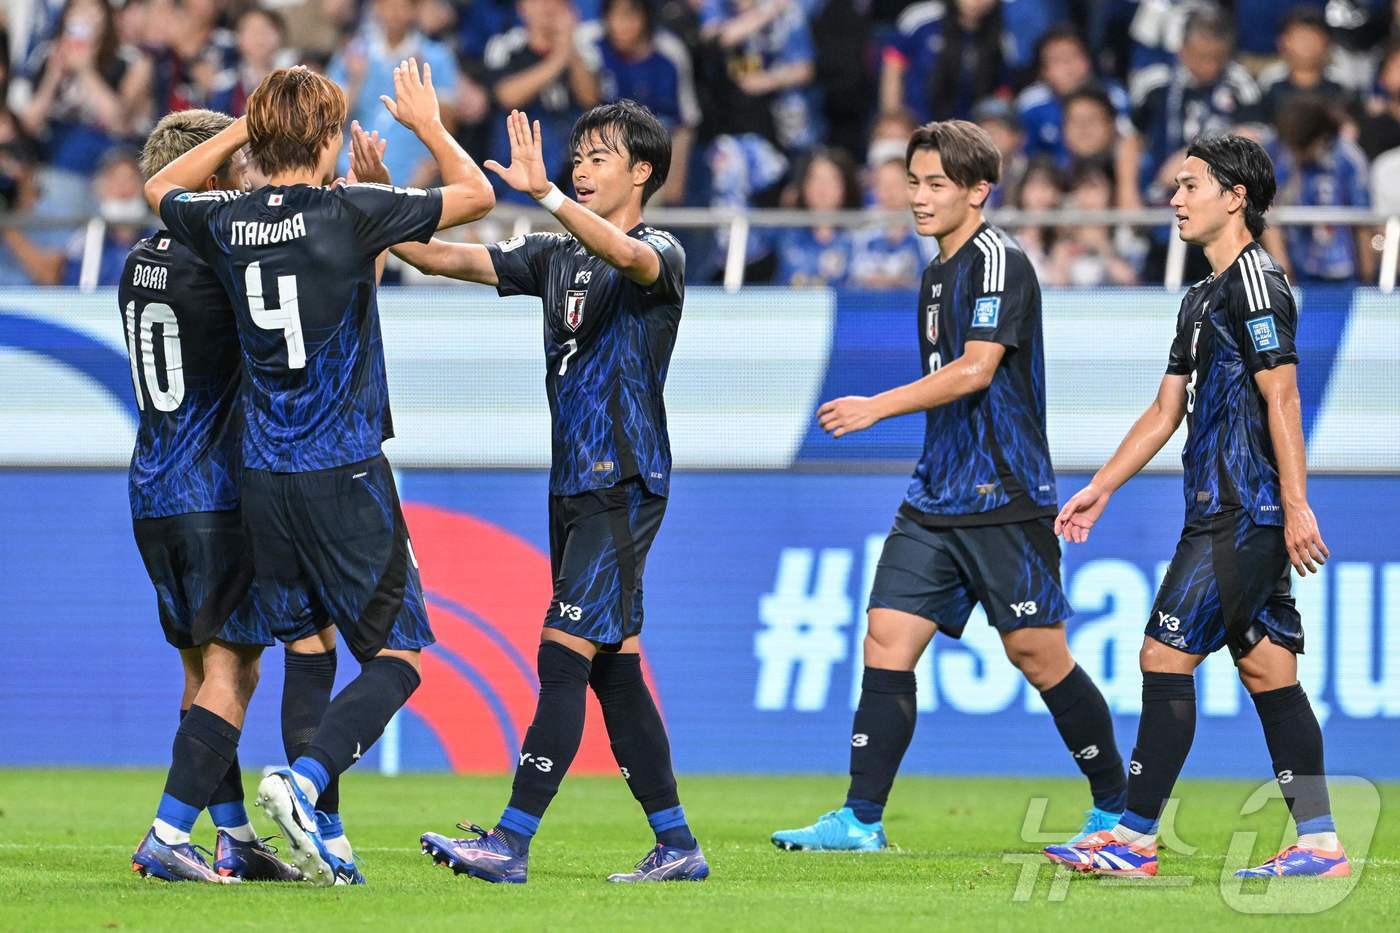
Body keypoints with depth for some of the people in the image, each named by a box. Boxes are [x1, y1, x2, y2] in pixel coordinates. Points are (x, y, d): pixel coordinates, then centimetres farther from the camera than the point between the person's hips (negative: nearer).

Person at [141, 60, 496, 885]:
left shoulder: (226, 223, 2)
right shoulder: (350, 213, -11)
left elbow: (161, 189, 27)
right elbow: (478, 196, -1)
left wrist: (244, 129, 25)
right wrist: (426, 122, 14)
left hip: (265, 476, 5)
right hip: (344, 472, -5)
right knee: (397, 656, 0)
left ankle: (321, 841, 10)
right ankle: (304, 782, -21)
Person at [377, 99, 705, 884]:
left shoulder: (661, 254, -7)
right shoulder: (555, 257, 15)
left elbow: (621, 252, -31)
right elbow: (444, 257, 12)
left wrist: (545, 194, -45)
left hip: (626, 486, -8)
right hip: (575, 486, 8)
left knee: (565, 656, -13)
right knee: (614, 665, 8)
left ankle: (512, 843, -18)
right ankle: (677, 845, 14)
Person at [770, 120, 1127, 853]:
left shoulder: (998, 262, -11)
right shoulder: (938, 274, 16)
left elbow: (976, 369, -22)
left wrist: (876, 407, -22)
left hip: (1003, 501, -8)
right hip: (935, 501, 8)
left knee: (1037, 653, -3)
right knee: (888, 638, -2)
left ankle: (1117, 809, 12)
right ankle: (861, 820, -4)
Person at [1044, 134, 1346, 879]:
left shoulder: (1256, 281, -11)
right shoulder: (1203, 298, 20)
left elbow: (1282, 399, -17)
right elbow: (1166, 410, 25)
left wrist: (1296, 507, -22)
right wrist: (1102, 488, 23)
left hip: (1242, 516, -10)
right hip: (1223, 512, 10)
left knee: (1165, 656, -8)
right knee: (1267, 669, 6)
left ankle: (1135, 837, -6)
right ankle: (1319, 842, 5)